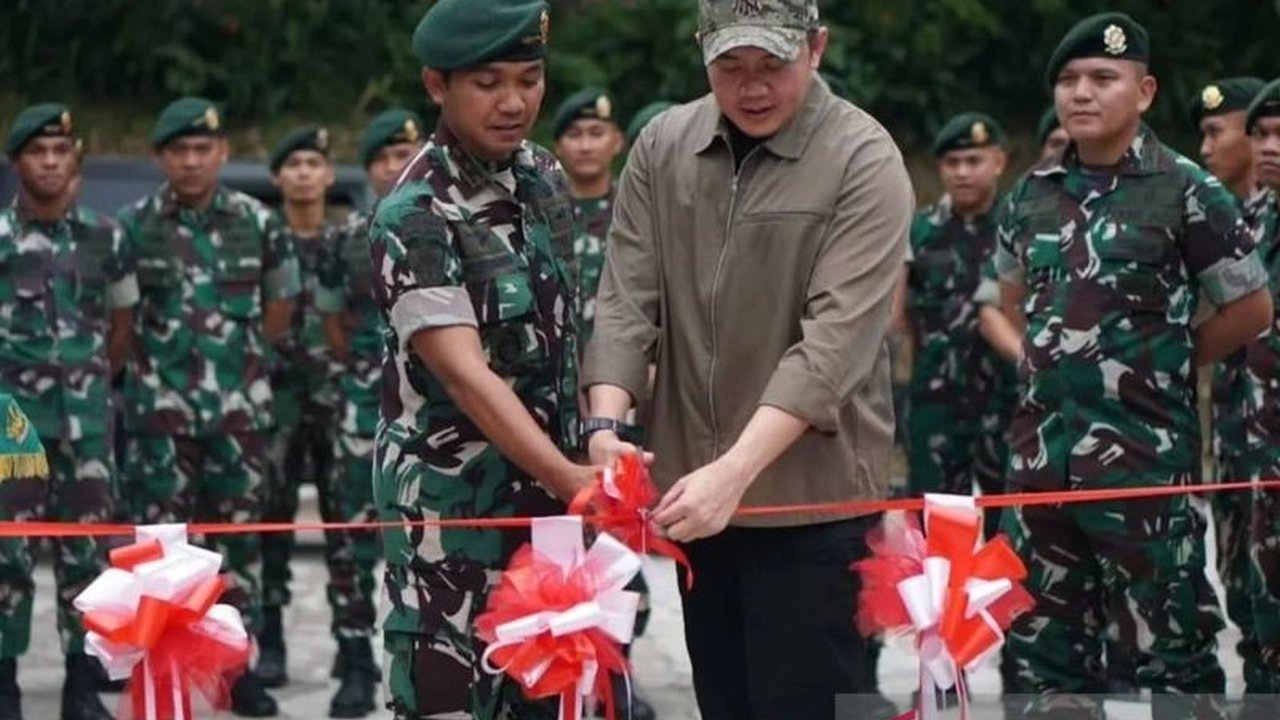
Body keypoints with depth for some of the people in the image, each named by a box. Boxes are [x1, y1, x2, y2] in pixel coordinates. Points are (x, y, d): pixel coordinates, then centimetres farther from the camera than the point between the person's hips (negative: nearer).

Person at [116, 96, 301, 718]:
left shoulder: (257, 223, 2)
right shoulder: (135, 226, -1)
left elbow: (281, 304, 13)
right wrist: (164, 353, 10)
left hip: (239, 406, 1)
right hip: (160, 408, -1)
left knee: (239, 532, 6)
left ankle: (241, 664, 13)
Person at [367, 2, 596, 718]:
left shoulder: (545, 177, 5)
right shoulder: (415, 216, -17)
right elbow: (464, 374, -26)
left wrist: (571, 475, 9)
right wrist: (567, 478, -36)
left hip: (543, 489, 7)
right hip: (453, 497, -7)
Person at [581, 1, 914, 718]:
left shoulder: (864, 160, -10)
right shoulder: (662, 148, 5)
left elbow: (837, 338, -19)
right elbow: (627, 300, 3)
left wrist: (735, 471, -27)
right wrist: (606, 426, -16)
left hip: (812, 497, -5)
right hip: (693, 489, 5)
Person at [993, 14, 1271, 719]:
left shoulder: (1186, 191, -7)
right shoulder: (1030, 195, 9)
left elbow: (1249, 307, -2)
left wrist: (1164, 366, 2)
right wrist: (1059, 359, 11)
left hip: (1143, 449, -6)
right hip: (1041, 444, 6)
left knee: (1171, 642, -1)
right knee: (1045, 635, 13)